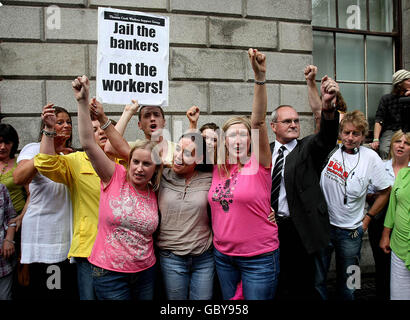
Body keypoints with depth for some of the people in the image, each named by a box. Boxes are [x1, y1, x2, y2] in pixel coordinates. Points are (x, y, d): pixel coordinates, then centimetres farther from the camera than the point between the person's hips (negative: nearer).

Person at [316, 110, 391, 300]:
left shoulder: (370, 158, -6)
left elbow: (385, 192, 4)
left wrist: (367, 218, 4)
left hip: (351, 231, 0)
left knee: (346, 286, 16)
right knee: (316, 281, 11)